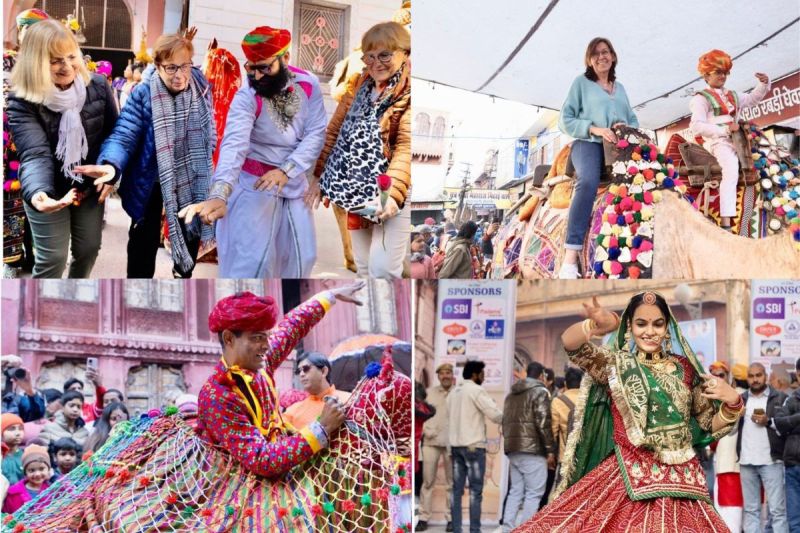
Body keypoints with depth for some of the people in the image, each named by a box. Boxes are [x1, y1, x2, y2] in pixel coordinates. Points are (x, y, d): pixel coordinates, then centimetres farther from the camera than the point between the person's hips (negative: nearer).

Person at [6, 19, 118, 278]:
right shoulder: (22, 102, -23)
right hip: (50, 193, -4)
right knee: (52, 260, 0)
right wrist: (36, 192, -55)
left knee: (88, 250, 17)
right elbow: (34, 154, -35)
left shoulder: (97, 86, -12)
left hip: (90, 187, 4)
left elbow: (113, 133, 0)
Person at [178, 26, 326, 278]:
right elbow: (234, 145, -36)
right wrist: (219, 195, -52)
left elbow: (316, 134, -11)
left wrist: (286, 170, -26)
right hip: (254, 185, -5)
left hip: (294, 185, 5)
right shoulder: (246, 97, -22)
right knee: (251, 261, -12)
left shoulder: (308, 84, -9)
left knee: (300, 257, 13)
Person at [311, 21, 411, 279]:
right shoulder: (359, 88, 12)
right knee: (363, 267, 13)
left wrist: (394, 192, -30)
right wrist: (320, 176, 11)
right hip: (358, 191, 7)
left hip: (392, 192, -7)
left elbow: (406, 146, -20)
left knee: (382, 267, -14)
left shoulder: (409, 93, -10)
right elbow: (334, 131, 15)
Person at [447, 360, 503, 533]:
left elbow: (451, 418, 14)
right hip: (474, 445, -7)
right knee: (475, 490, -4)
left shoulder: (453, 392, 16)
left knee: (457, 489, 6)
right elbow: (495, 415, -12)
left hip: (455, 445, 7)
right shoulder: (476, 390, -8)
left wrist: (451, 448, 15)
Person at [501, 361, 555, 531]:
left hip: (512, 449, 7)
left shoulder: (512, 394, 18)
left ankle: (508, 528, 7)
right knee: (534, 493, -4)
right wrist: (550, 450, -9)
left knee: (515, 491, 11)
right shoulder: (540, 392, -5)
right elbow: (543, 423, -13)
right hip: (532, 450, -7)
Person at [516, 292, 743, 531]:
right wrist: (597, 324, -37)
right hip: (628, 481, -3)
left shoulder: (684, 368, 10)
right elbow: (569, 342, -16)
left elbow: (708, 426, 14)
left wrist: (732, 402, -7)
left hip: (680, 482, 3)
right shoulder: (615, 363, 2)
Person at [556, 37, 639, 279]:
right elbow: (565, 120, 6)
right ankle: (570, 258, -45)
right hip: (588, 143, -5)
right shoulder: (581, 83, 14)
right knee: (588, 181, -38)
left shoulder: (620, 88, 28)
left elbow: (634, 121, 26)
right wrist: (595, 129, -9)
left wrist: (627, 128, 1)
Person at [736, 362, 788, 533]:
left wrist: (769, 421, -14)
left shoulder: (780, 398, 4)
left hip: (771, 461, -3)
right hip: (746, 462, 4)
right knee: (750, 509, 8)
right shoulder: (740, 400, 14)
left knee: (777, 509, -5)